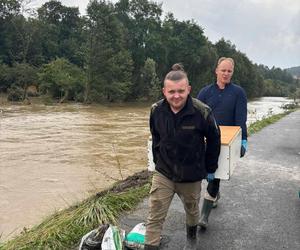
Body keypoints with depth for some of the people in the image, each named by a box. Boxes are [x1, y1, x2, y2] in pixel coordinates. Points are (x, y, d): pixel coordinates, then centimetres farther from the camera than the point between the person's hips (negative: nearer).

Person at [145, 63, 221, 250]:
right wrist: (158, 160, 11)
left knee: (192, 211, 24)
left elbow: (214, 140, -5)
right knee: (155, 216, 0)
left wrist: (210, 168, 1)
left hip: (192, 175, -1)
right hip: (163, 173, 1)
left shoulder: (202, 112, -21)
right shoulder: (156, 110, -12)